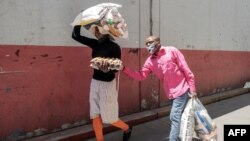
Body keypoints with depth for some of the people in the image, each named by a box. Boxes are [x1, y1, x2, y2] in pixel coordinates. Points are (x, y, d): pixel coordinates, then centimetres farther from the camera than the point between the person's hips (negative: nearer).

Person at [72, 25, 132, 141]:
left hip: (107, 84, -6)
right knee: (95, 116, 5)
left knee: (108, 117, 4)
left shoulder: (114, 47, -15)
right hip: (95, 82, 6)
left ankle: (127, 129, 31)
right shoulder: (95, 44, 2)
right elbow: (75, 35, 2)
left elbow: (116, 68, -14)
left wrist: (107, 70, -35)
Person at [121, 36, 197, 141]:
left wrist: (192, 89, -12)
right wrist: (124, 68, -13)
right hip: (170, 93, 6)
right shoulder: (150, 61, 5)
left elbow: (186, 70, -9)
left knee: (175, 116, -9)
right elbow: (141, 76, -1)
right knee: (178, 117, 16)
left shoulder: (172, 51, -9)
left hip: (182, 89, -6)